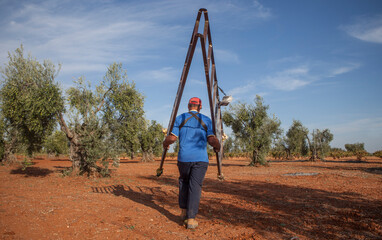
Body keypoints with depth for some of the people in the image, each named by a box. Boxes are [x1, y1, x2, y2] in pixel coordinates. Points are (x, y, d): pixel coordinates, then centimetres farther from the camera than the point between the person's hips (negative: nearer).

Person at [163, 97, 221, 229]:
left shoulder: (180, 118, 5)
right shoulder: (206, 120, 6)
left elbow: (172, 138, -1)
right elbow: (212, 140, -4)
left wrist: (165, 144, 20)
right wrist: (218, 147, 17)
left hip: (184, 157, 1)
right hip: (200, 158, -1)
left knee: (184, 182, 22)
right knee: (195, 186, 0)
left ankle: (184, 211, 24)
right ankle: (191, 219, -3)